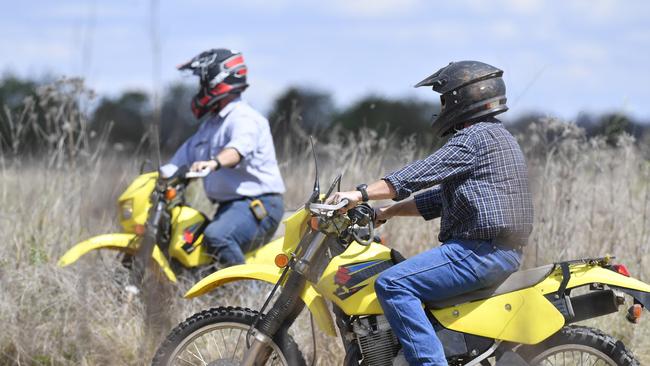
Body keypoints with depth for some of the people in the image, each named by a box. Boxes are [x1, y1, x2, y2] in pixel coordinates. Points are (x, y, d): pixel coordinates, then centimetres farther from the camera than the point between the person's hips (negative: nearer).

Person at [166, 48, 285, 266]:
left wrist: (214, 163, -54)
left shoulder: (244, 118, -13)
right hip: (228, 206, 11)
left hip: (258, 205, -11)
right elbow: (187, 152, 27)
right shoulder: (211, 124, 21)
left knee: (217, 235, -36)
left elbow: (239, 147, -34)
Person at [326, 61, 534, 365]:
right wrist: (385, 213, 21)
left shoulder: (476, 136, -10)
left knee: (392, 285, -20)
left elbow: (423, 172, -21)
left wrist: (361, 194, -24)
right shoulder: (496, 136, 23)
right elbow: (442, 198, 26)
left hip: (482, 250, -11)